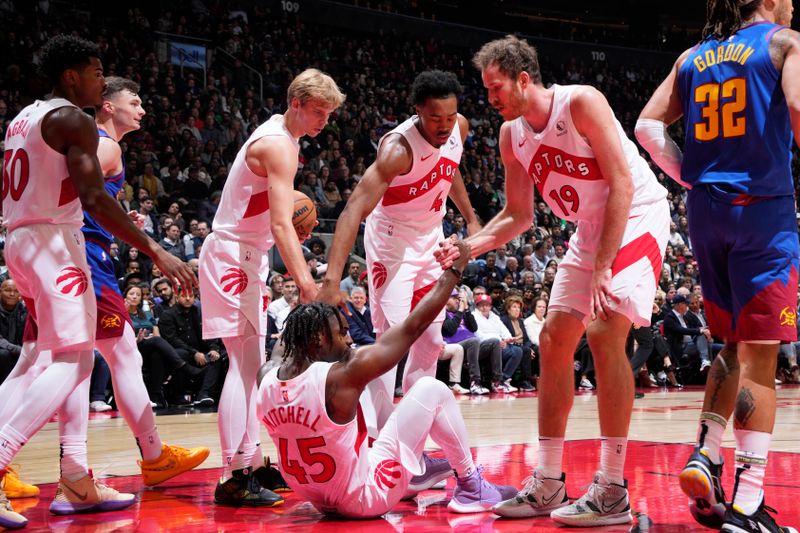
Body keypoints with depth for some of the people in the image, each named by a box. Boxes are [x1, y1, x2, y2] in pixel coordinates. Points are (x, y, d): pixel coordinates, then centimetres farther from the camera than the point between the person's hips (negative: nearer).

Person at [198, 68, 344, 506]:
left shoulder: (282, 136, 13)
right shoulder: (278, 145, -18)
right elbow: (281, 224, -27)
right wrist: (306, 282, -32)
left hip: (247, 256, 10)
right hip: (231, 256, -10)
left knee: (251, 365, 12)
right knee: (244, 363, -13)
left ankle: (251, 464, 18)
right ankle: (232, 478, -14)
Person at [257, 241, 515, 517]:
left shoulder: (265, 381, -8)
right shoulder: (339, 378, -24)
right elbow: (412, 327, -16)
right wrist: (455, 269, -7)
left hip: (320, 499, 7)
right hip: (366, 497, -7)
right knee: (433, 390, 0)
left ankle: (417, 469, 43)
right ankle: (471, 487, 13)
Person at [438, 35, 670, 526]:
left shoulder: (580, 103, -20)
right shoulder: (511, 135, 1)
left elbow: (621, 183, -22)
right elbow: (519, 216, 10)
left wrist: (602, 267, -26)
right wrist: (470, 247, -8)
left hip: (638, 215, -8)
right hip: (591, 228, 8)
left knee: (604, 332, -22)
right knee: (554, 341, 2)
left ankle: (613, 491, -17)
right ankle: (547, 483, 9)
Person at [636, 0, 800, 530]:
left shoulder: (694, 57, 15)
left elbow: (649, 123, 9)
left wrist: (693, 178, 10)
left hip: (707, 209, 6)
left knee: (733, 346, 19)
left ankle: (705, 456, 6)